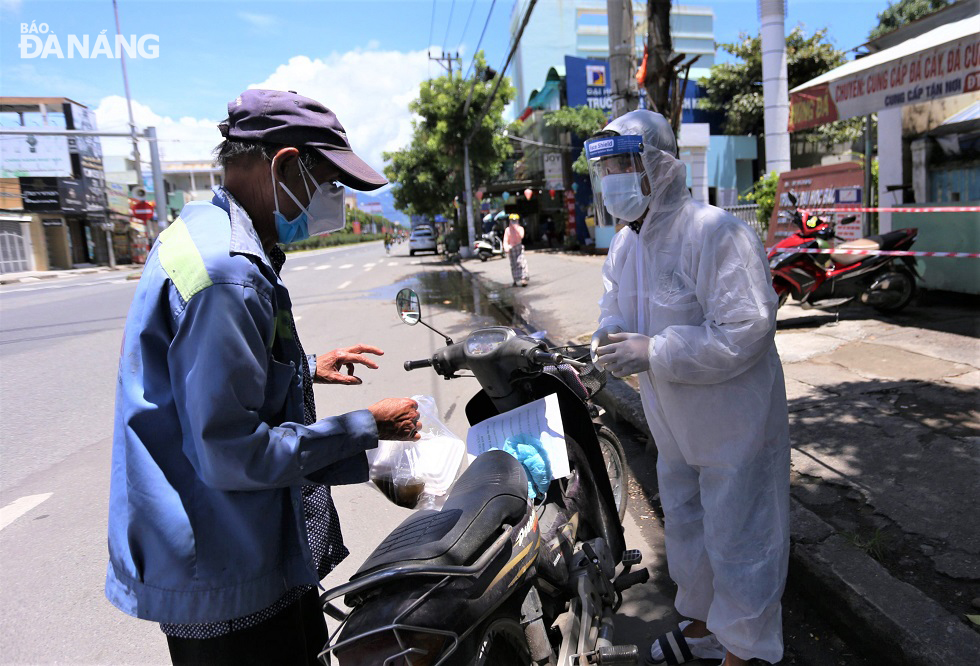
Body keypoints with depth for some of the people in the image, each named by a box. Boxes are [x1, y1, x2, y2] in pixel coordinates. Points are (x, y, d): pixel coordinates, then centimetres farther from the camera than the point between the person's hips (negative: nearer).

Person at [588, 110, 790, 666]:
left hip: (734, 427, -8)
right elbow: (616, 306, 14)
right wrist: (613, 337, -10)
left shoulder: (715, 233, -23)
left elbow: (747, 328, -28)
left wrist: (653, 353, -30)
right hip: (676, 427, 9)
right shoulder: (625, 245, 5)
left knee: (738, 541, 5)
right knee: (686, 528, 24)